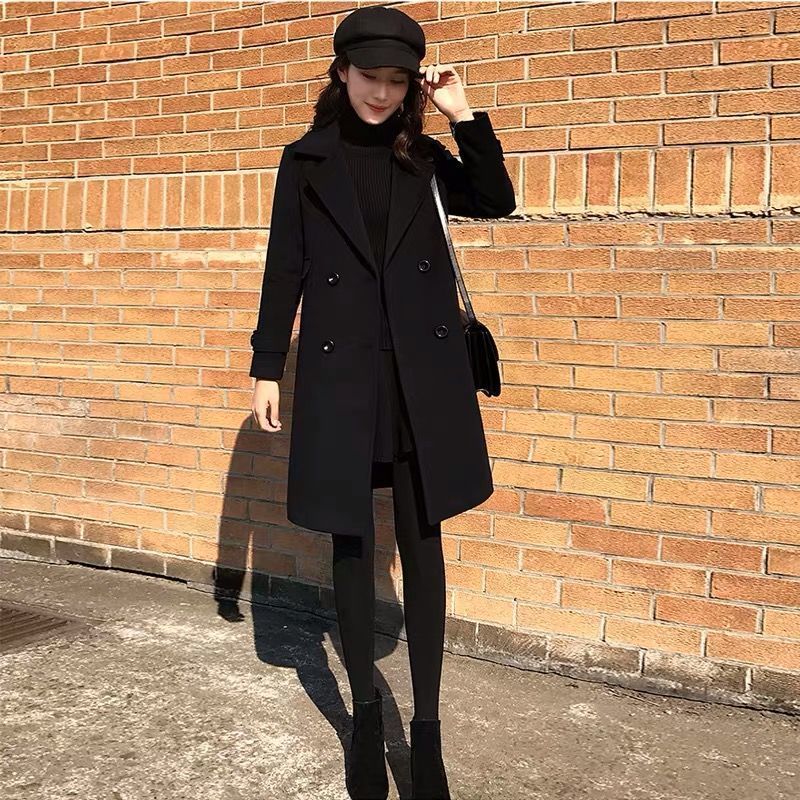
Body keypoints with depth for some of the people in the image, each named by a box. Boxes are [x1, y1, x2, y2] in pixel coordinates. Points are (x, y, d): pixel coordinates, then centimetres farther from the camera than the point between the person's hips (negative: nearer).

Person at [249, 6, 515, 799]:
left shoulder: (422, 156, 10)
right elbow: (285, 269, 4)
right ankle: (366, 713, 24)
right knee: (351, 543, 7)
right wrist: (267, 368, 0)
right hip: (339, 371, -1)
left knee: (421, 543, 2)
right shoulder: (306, 159, 6)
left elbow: (496, 201, -1)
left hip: (421, 370, 1)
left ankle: (427, 727, 12)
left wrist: (465, 116, -4)